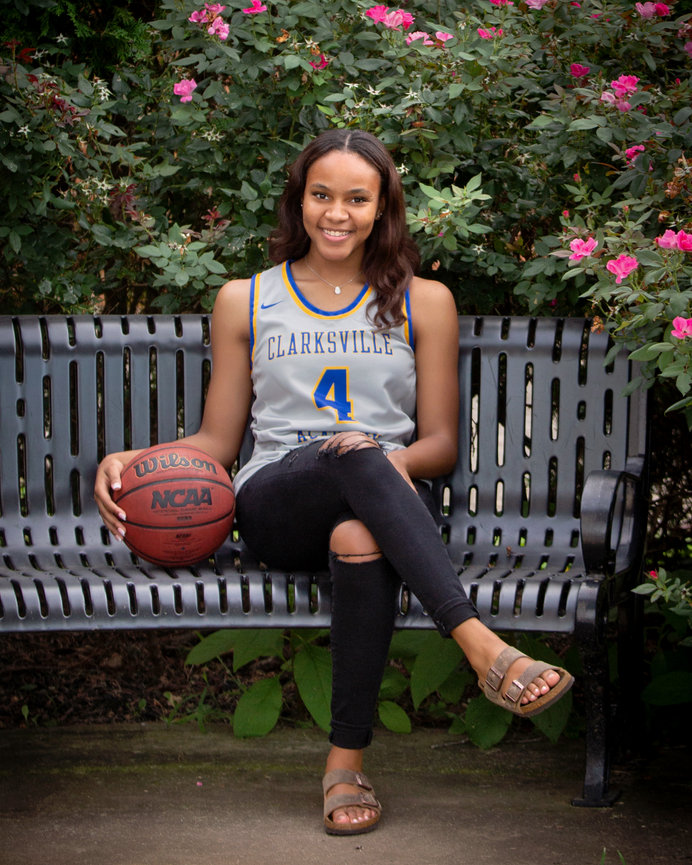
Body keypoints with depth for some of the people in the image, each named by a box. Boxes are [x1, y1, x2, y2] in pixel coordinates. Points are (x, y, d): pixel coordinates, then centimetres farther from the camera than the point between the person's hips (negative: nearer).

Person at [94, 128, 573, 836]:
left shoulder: (423, 301, 17)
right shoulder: (245, 300, 19)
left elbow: (441, 444, 13)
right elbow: (216, 441, 19)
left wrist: (402, 460, -12)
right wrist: (132, 459, -2)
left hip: (385, 501, 0)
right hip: (273, 505, 0)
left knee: (360, 537, -40)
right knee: (355, 456, -38)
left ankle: (346, 761, -34)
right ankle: (483, 649, -51)